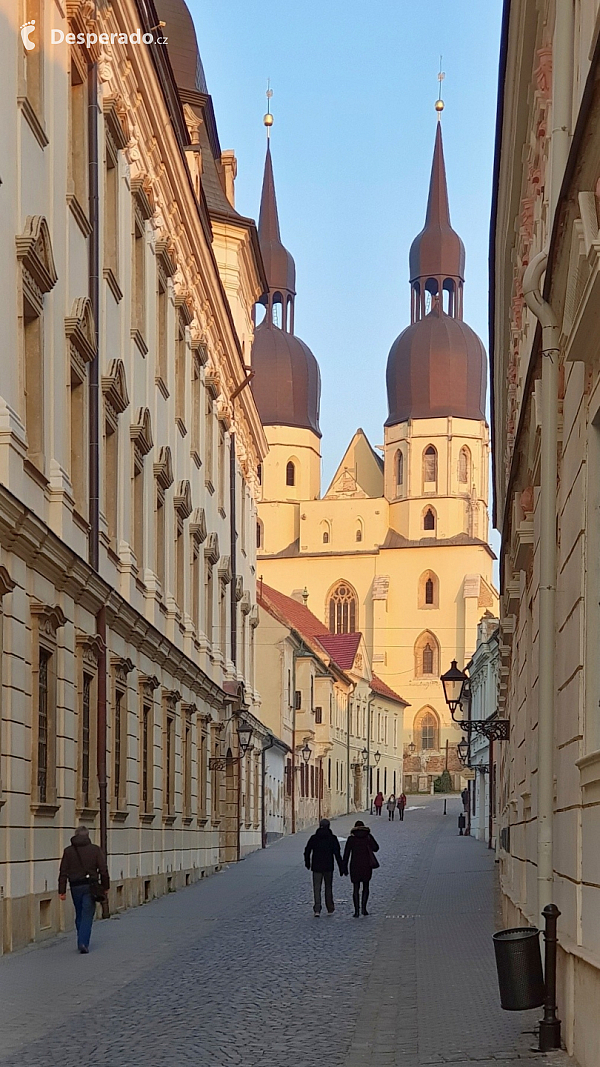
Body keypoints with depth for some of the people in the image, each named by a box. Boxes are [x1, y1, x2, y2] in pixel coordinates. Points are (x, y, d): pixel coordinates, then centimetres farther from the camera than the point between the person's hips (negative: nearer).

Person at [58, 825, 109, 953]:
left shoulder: (68, 851, 4)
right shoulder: (95, 850, 0)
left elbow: (63, 873, 1)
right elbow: (103, 870, -3)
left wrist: (62, 891, 2)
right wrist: (105, 886, 6)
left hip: (75, 887, 2)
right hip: (90, 886, -2)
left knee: (79, 915, 17)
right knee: (87, 916, -1)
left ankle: (82, 941, 23)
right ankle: (83, 943, -12)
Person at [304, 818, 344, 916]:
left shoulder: (313, 838, 1)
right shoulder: (332, 838, -3)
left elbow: (307, 852, 5)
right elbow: (337, 854, -7)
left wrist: (307, 863, 20)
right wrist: (341, 868, -4)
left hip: (317, 867, 0)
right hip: (328, 867, 0)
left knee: (317, 888, 0)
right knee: (328, 887, 14)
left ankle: (317, 910, -12)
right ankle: (330, 909, 19)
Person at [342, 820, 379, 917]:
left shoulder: (351, 839, -2)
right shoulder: (368, 837, -2)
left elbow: (346, 854, -3)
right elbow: (376, 848, 3)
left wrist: (345, 867, 3)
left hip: (355, 866, -1)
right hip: (367, 865, 1)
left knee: (356, 888, 4)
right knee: (365, 887, 16)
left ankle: (356, 911, -3)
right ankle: (363, 908, 5)